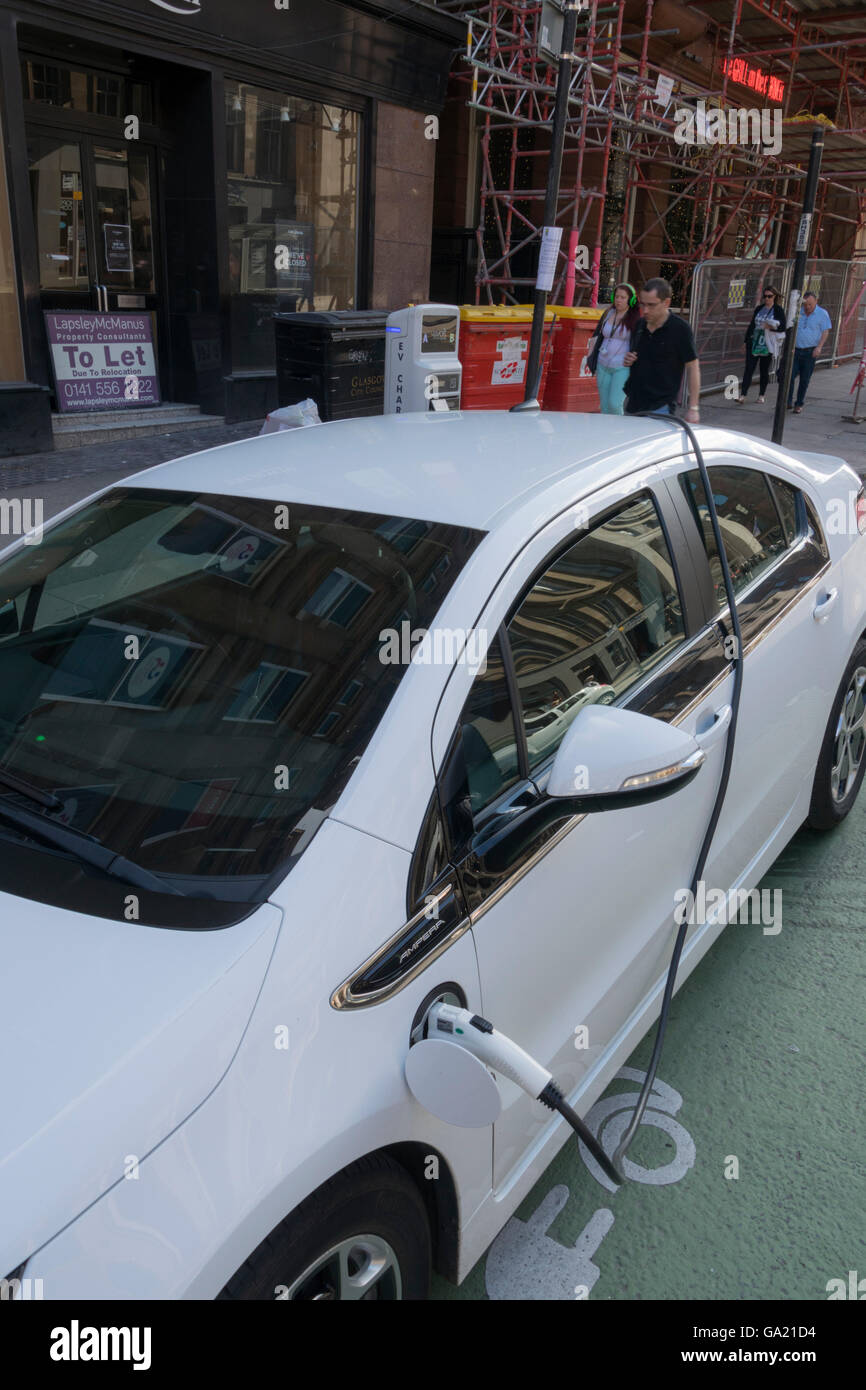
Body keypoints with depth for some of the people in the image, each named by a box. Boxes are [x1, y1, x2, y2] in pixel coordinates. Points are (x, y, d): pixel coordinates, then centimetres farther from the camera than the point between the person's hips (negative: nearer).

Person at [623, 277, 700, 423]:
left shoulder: (680, 329, -10)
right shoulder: (640, 324, 8)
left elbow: (693, 367, -6)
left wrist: (693, 408, -9)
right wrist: (628, 360, -2)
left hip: (660, 408, -6)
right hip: (632, 405, 6)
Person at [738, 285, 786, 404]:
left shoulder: (778, 310, -1)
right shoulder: (759, 308, 11)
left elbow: (783, 327, -8)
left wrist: (770, 327, -24)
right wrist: (746, 340, 13)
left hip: (767, 345, -3)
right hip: (754, 342, 3)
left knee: (764, 370, 6)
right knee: (749, 368, -8)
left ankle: (762, 396, 17)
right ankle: (743, 395, -14)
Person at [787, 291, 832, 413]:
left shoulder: (822, 314, 0)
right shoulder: (797, 312, 6)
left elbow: (825, 332, -1)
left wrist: (819, 347, -14)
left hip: (810, 352, -2)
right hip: (795, 350, 2)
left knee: (804, 380, 2)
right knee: (789, 376, -9)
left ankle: (799, 405, 12)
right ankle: (788, 402, 0)